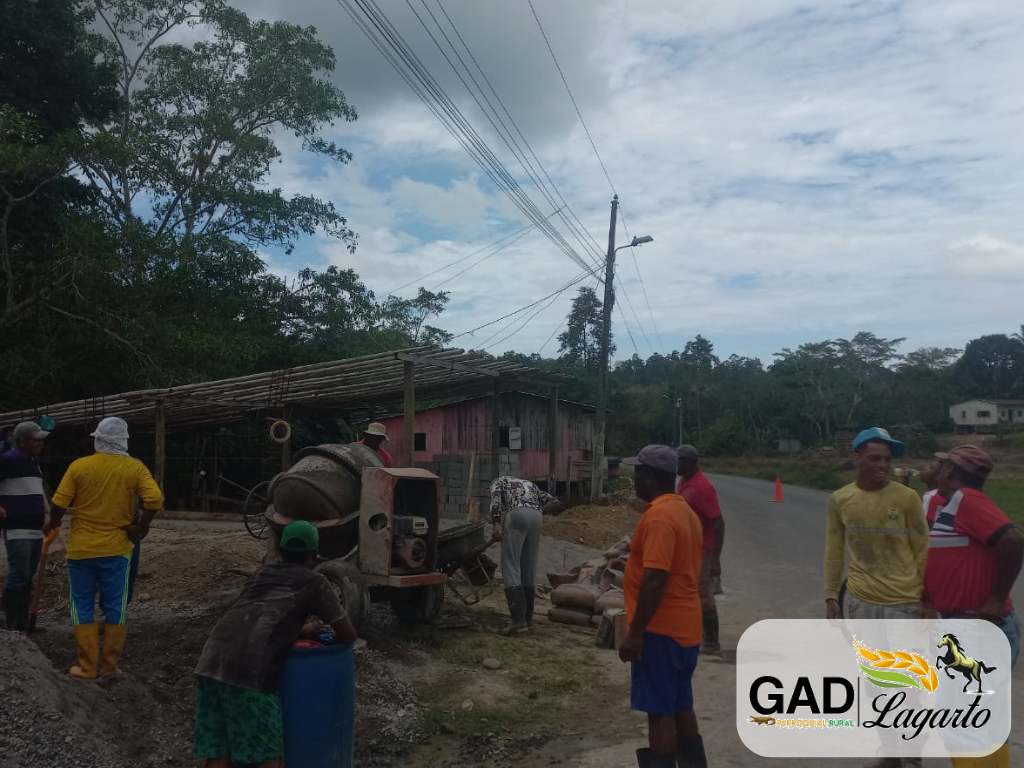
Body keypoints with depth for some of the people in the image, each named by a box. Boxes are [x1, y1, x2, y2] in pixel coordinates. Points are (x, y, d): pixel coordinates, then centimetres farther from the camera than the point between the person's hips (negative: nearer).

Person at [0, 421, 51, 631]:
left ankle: (23, 623, 18)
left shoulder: (34, 461, 15)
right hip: (17, 529, -8)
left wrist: (44, 512, 21)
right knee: (18, 576, -9)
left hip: (35, 529, 8)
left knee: (28, 578, 11)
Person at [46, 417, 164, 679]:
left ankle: (87, 666, 13)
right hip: (116, 549, 0)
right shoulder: (135, 468, -5)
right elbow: (155, 500, -18)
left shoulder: (79, 466, -5)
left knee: (83, 607, 11)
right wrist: (141, 527, -4)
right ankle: (109, 665, 14)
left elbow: (59, 503, -5)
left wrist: (53, 524, 15)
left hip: (80, 549, 0)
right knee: (115, 608, 9)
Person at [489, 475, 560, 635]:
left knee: (510, 566, -6)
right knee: (529, 568, 13)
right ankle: (528, 617, 18)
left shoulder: (500, 481, 26)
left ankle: (518, 619, -15)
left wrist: (495, 523, -6)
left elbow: (495, 498, 4)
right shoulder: (530, 484, 41)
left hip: (516, 514, -5)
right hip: (536, 516, 5)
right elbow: (550, 499, 25)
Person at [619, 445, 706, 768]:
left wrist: (635, 632, -22)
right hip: (685, 626, 10)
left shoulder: (658, 516, -19)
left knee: (659, 711, -2)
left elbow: (655, 579, -25)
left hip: (661, 629, -9)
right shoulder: (686, 511, 11)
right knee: (680, 706, 17)